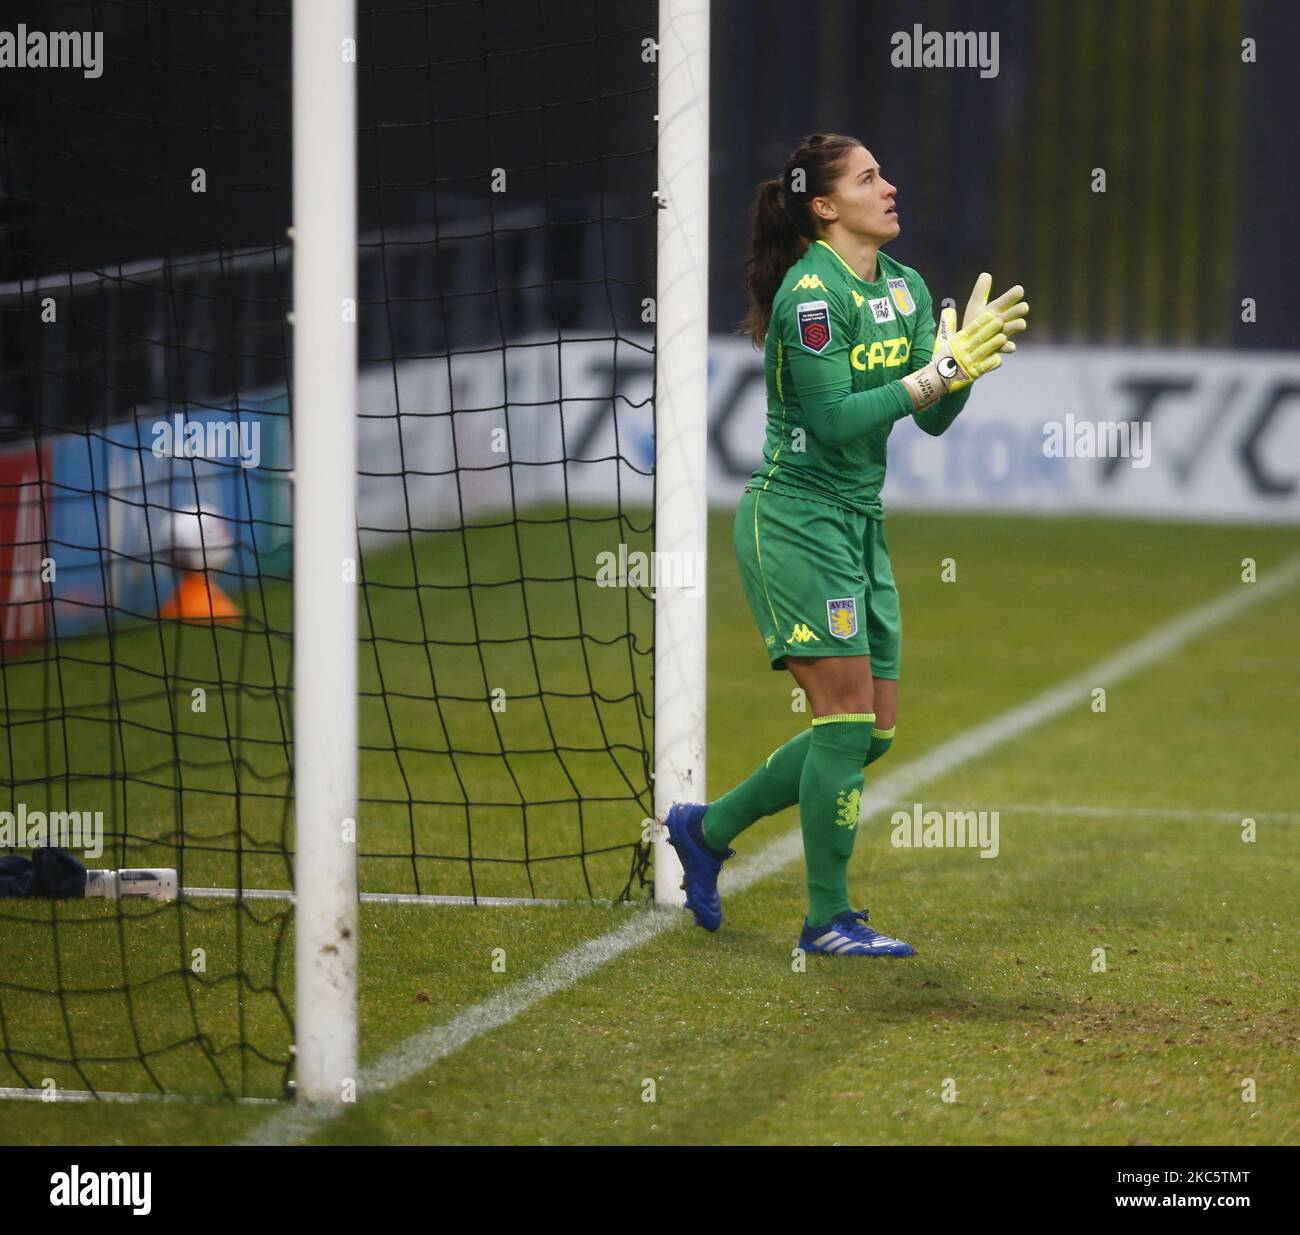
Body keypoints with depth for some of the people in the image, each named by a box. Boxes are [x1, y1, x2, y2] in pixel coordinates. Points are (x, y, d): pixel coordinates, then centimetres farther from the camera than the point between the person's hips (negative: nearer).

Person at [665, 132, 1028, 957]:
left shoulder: (906, 288, 9)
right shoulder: (810, 291, -16)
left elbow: (935, 419, 7)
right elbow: (835, 419, -20)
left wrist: (966, 359, -11)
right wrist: (939, 373, -22)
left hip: (861, 520, 9)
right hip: (795, 521, -9)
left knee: (873, 732, 9)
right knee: (849, 718, -11)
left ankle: (709, 828, 26)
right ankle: (829, 920, -1)